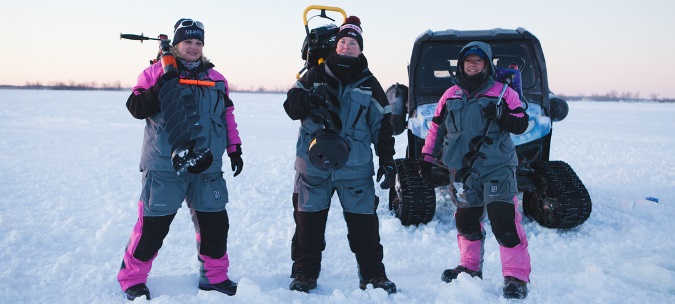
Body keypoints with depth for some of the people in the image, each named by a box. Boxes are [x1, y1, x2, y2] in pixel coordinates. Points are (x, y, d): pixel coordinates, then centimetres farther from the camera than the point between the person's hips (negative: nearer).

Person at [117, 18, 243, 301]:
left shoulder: (216, 79, 12)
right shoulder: (156, 73, 1)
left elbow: (228, 116, 17)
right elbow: (136, 108, -7)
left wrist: (235, 149, 12)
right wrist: (161, 87, -20)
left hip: (207, 167, 4)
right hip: (164, 166, -4)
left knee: (215, 223, 9)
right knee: (153, 224, -1)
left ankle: (214, 276, 26)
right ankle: (132, 278, 18)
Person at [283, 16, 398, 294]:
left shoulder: (369, 84, 7)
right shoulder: (315, 76, 6)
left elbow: (382, 125, 7)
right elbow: (291, 107, 0)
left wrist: (387, 161, 1)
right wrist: (309, 97, -21)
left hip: (356, 167, 0)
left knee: (364, 222, 1)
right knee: (308, 220, 6)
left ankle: (372, 274, 15)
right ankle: (305, 272, 21)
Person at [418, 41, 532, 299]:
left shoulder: (502, 92, 2)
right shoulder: (451, 95, 11)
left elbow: (521, 124, -1)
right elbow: (436, 128, 16)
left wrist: (500, 116, -20)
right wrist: (427, 157, 11)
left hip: (497, 169, -4)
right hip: (462, 172, 4)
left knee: (504, 223, -12)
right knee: (466, 221, 14)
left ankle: (516, 277, -5)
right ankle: (470, 268, 33)